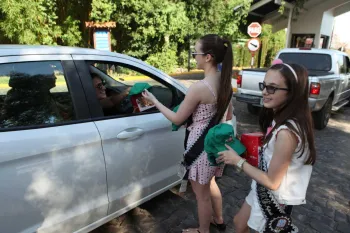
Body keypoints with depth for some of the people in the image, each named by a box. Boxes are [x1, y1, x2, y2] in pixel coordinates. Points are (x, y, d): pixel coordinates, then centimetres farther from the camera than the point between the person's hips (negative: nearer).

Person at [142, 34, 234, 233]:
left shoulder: (199, 88, -26)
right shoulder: (226, 82, -1)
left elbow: (177, 119, -15)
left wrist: (154, 100, -5)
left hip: (201, 147, -8)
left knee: (202, 194, 15)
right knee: (211, 183, 30)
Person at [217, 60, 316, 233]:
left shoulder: (287, 132, -33)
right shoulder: (279, 117, -5)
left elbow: (272, 182, -26)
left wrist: (238, 161, -18)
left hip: (276, 199, -8)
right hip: (263, 191, 8)